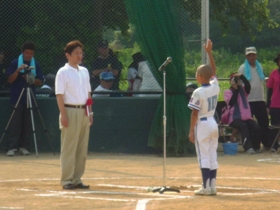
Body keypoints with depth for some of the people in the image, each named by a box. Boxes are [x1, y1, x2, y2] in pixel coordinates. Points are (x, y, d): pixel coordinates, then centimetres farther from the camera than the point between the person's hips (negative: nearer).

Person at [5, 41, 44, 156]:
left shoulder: (36, 65, 8)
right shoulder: (15, 63, 0)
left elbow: (39, 82, 8)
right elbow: (10, 80, -4)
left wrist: (32, 80, -13)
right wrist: (18, 70, -19)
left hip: (30, 98, 3)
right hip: (17, 98, -3)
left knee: (27, 124, 4)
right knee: (15, 123, -6)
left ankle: (23, 147, 10)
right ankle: (12, 147, -7)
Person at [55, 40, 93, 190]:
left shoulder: (84, 71, 15)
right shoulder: (63, 72, -6)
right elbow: (59, 95, -11)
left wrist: (89, 111, 12)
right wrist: (63, 115, -17)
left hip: (83, 112, 7)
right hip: (70, 111, -7)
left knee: (82, 149, 7)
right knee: (69, 148, -5)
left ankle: (77, 179, 13)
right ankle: (66, 180, -2)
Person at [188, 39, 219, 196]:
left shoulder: (198, 93, -15)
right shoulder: (215, 87, 2)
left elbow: (195, 114, -14)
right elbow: (214, 71, 18)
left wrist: (191, 131, -8)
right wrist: (210, 52, 21)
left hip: (202, 125, -6)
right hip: (213, 123, 7)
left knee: (203, 157, -4)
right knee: (213, 156, 9)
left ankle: (206, 187, -7)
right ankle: (213, 186, 10)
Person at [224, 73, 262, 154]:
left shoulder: (243, 90, 17)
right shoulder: (227, 92, 8)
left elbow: (248, 85, -7)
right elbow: (231, 102, -10)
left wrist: (241, 76, -15)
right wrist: (235, 90, -6)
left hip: (247, 117, 4)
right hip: (235, 118, -4)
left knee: (256, 127, -23)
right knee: (243, 126, -35)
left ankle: (256, 147, -6)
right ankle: (248, 147, -43)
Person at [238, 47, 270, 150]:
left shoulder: (259, 67, 11)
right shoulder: (243, 68, -3)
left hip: (260, 99, 4)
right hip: (248, 100, -4)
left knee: (264, 122, 5)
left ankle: (266, 143, 14)